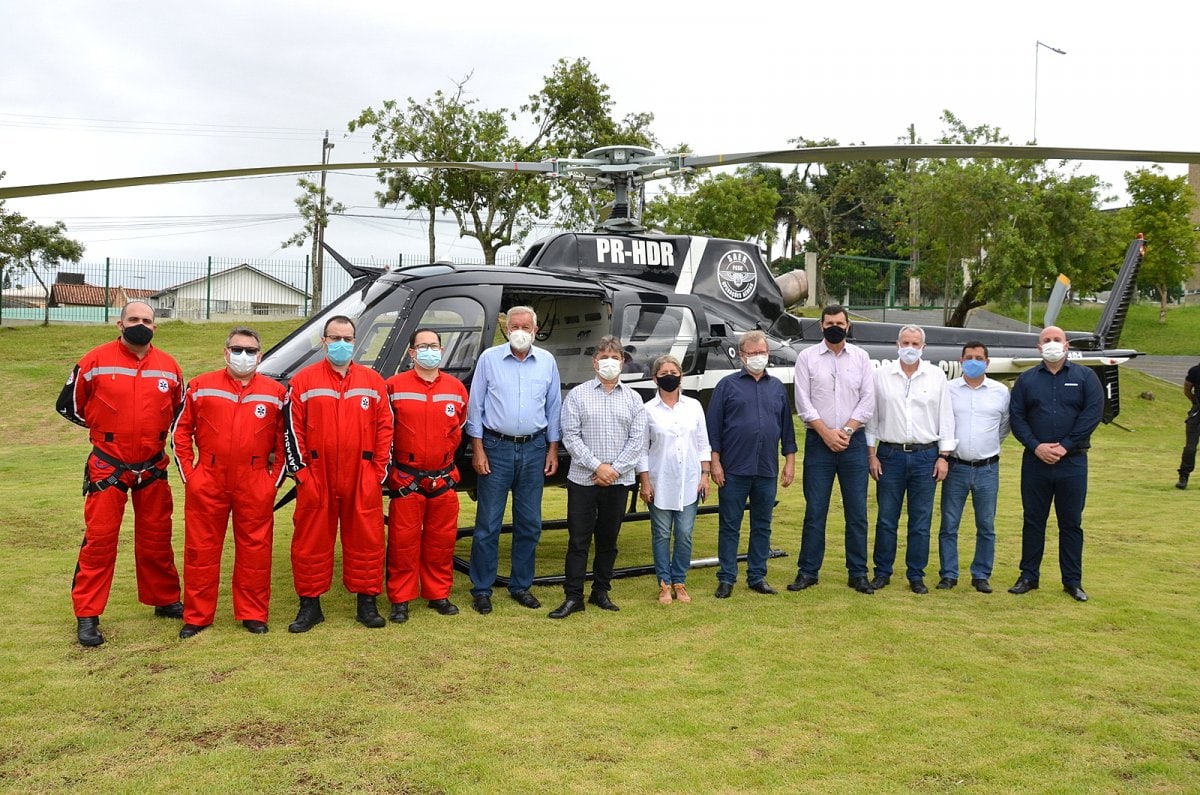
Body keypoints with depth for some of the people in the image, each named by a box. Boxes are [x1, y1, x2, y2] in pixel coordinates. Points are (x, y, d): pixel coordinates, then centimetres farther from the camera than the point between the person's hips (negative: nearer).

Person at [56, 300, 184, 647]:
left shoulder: (169, 367, 3)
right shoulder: (96, 361, -7)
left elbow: (180, 409, 18)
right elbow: (68, 404, 2)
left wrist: (158, 432, 9)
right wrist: (103, 428, 6)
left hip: (153, 469, 3)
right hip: (107, 468, -3)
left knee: (156, 539, 13)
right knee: (99, 540, -3)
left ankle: (165, 600, 28)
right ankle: (87, 615, 5)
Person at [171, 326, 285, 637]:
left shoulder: (275, 393, 5)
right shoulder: (201, 387, 5)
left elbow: (283, 440, 9)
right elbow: (180, 432, 8)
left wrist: (275, 478, 3)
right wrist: (189, 474, 2)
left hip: (255, 485, 0)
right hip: (207, 483, 0)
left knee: (255, 550, 6)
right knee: (201, 550, 6)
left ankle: (253, 614, 18)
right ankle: (196, 616, 18)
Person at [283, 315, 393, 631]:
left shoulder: (373, 381, 8)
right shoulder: (303, 381, 3)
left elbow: (385, 427, 7)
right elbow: (291, 429, 1)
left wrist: (379, 470, 1)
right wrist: (300, 470, -5)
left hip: (362, 479, 1)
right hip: (316, 479, -1)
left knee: (366, 539, 5)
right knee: (311, 540, 5)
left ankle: (367, 602, 18)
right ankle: (310, 604, 17)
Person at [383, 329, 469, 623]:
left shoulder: (456, 388, 6)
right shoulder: (395, 386, -3)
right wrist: (394, 458, 6)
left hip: (444, 479, 3)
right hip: (406, 479, -3)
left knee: (441, 540, 9)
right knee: (403, 541, 1)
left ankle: (439, 594, 22)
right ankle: (400, 600, 10)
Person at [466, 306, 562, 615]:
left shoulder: (547, 362, 6)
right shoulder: (489, 358, -1)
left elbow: (553, 408, 11)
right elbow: (475, 406, 0)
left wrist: (552, 450, 7)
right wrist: (478, 449, -5)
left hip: (534, 450, 3)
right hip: (496, 448, -3)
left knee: (530, 523, 8)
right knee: (488, 523, -1)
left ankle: (520, 586, 21)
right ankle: (481, 589, 9)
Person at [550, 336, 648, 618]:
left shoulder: (633, 399, 7)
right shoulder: (577, 395, 1)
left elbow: (637, 440, 1)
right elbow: (571, 437, -5)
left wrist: (614, 469, -9)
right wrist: (597, 466, -13)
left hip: (619, 481, 2)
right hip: (582, 479, -2)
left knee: (608, 539, 10)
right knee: (578, 539, 0)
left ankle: (601, 592, 22)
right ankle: (573, 597, 4)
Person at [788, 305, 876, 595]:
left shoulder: (861, 357, 8)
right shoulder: (807, 357, 3)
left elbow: (867, 401, 3)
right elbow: (803, 403, -2)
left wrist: (845, 431, -8)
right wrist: (827, 433, -10)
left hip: (853, 441, 1)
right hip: (818, 442, -1)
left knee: (857, 512, 3)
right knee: (815, 511, 2)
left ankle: (858, 573, 12)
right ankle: (808, 571, 10)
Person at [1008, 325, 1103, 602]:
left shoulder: (1085, 377, 4)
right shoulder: (1026, 380, 8)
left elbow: (1093, 412, -6)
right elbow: (1016, 416, 2)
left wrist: (1065, 446, -13)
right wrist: (1036, 446, -12)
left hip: (1072, 462, -1)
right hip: (1035, 461, 1)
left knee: (1071, 523, 6)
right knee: (1033, 520, 7)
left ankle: (1073, 581, 15)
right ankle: (1029, 576, 17)